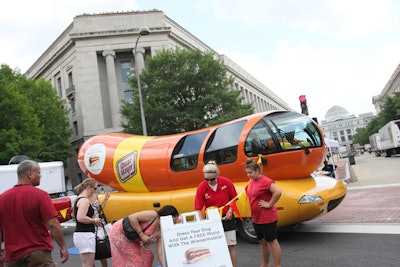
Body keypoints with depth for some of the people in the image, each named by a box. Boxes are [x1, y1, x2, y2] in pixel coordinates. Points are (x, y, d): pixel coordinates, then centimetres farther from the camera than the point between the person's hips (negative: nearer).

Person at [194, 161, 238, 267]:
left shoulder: (226, 182, -11)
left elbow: (234, 198, 4)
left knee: (230, 246, 7)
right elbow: (198, 208, -11)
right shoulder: (201, 187, -15)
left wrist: (230, 211, -7)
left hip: (227, 218, 1)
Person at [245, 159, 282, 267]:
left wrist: (269, 204, -21)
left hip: (267, 218, -9)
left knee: (272, 241, 3)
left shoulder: (265, 181, -19)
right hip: (256, 218, 9)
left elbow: (278, 192, -30)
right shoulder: (251, 181, 7)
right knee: (262, 241, 19)